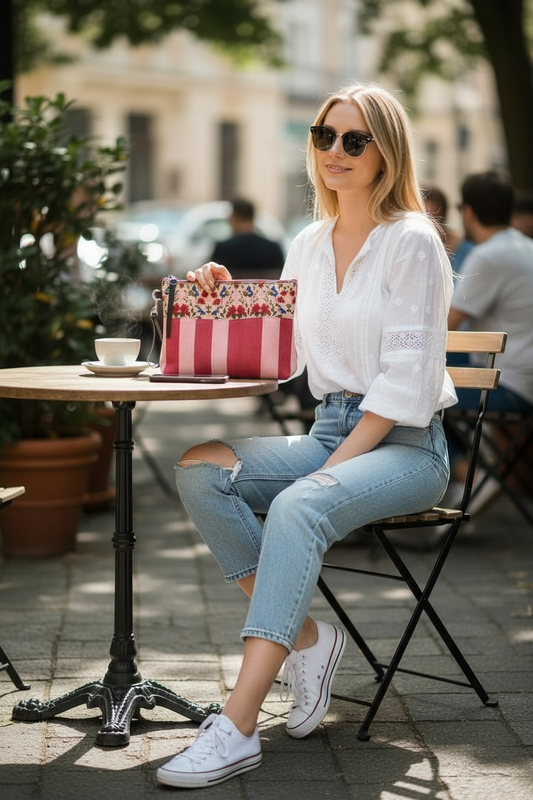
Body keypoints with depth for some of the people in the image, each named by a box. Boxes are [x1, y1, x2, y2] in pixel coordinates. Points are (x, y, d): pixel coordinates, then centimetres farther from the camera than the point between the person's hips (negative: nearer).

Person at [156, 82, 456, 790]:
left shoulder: (413, 242, -7)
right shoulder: (310, 245, 13)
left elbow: (408, 377, -14)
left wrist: (336, 465, -20)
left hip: (404, 444, -6)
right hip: (331, 431, 7)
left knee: (298, 507, -35)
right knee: (201, 470, -19)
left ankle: (237, 728, -38)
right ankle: (306, 637, -13)